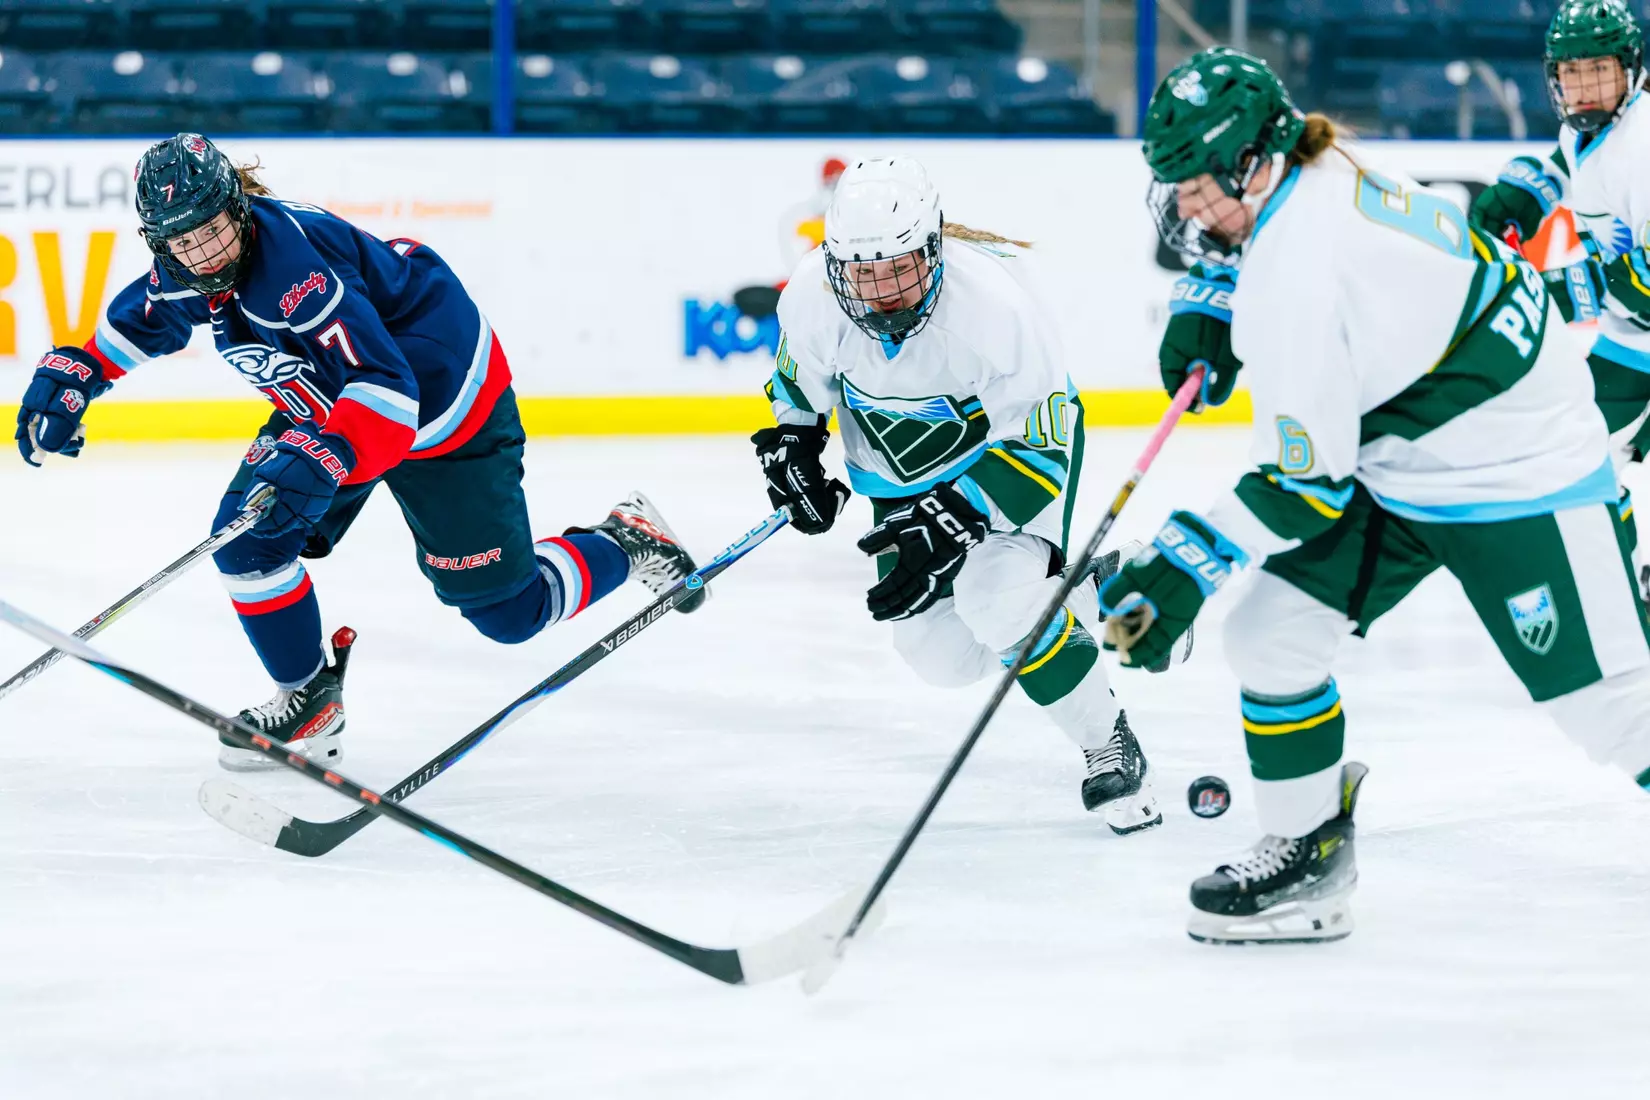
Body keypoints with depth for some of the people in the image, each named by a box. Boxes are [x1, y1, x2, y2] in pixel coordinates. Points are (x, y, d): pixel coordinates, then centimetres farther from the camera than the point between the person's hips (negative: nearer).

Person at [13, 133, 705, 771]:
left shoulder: (293, 262, -37)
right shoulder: (188, 270, -11)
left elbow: (385, 389, -42)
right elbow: (137, 321, 14)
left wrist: (322, 458, -55)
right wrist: (70, 376, 1)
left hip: (446, 404, -8)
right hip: (327, 403, 8)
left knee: (507, 609, -2)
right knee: (246, 536, -7)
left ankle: (627, 543, 25)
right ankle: (309, 705, 11)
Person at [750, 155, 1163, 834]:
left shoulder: (993, 304, -36)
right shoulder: (813, 299, -22)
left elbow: (1042, 443, -30)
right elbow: (799, 384, 3)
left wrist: (950, 521, -38)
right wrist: (790, 449, -11)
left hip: (1020, 442, -5)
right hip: (901, 477, 5)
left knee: (994, 601, -29)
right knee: (942, 652, -2)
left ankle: (1110, 746, -8)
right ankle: (1071, 592, 29)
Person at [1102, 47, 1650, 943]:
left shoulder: (1297, 278, -30)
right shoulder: (1322, 172, -4)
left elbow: (1307, 480, -24)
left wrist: (1187, 565, -19)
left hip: (1512, 471, -10)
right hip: (1403, 465, 10)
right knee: (1271, 635, 4)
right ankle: (1308, 860, 15)